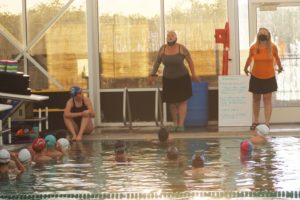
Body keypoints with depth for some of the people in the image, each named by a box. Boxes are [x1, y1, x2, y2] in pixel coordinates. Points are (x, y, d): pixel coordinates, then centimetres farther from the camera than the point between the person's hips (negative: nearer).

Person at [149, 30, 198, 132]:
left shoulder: (181, 48, -14)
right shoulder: (163, 49, -6)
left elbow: (190, 60, -3)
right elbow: (157, 62, 4)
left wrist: (193, 74, -1)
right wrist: (153, 74, 3)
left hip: (182, 78, -3)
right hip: (168, 79, 3)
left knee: (182, 101, -3)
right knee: (172, 102, 6)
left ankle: (181, 125, -2)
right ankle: (175, 124, 16)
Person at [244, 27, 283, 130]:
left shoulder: (273, 47, -11)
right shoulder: (253, 47, -11)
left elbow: (277, 57, 9)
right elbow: (250, 58, 9)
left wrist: (280, 67, 24)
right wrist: (246, 68, 22)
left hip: (269, 78, -1)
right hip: (256, 77, 1)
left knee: (267, 100, -4)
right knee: (256, 99, 10)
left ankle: (267, 123, -5)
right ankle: (255, 121, 20)